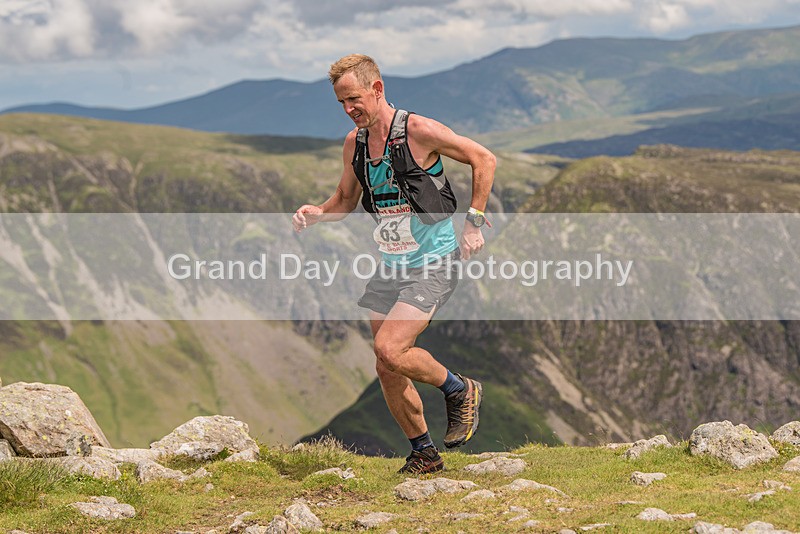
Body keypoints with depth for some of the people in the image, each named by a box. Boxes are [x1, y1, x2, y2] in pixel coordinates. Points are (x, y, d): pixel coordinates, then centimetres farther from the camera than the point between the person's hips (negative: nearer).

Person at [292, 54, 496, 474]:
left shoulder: (418, 131, -15)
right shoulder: (354, 143, 4)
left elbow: (483, 159, -7)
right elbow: (345, 201, 18)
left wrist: (473, 222, -10)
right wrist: (315, 214, -3)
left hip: (434, 264, -7)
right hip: (392, 265, 7)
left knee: (390, 351, -21)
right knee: (387, 370, 5)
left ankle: (461, 391, 4)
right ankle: (424, 453, 24)